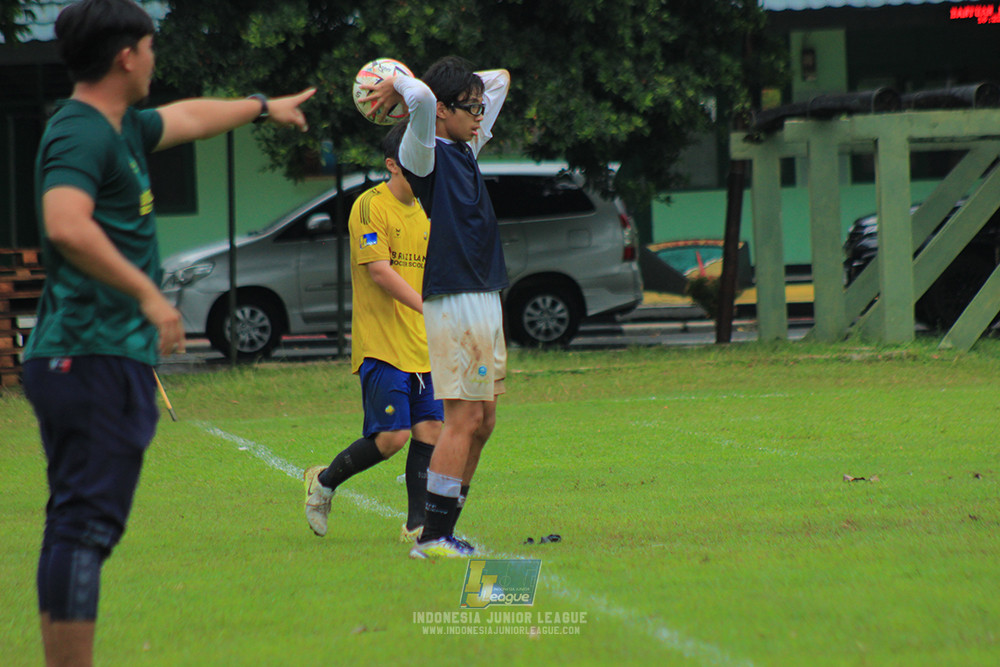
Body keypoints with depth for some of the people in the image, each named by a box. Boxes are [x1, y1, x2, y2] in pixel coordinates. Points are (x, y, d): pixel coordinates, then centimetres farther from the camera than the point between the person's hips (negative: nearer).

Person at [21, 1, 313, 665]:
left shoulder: (120, 129, 17)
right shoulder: (82, 133, -13)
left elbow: (188, 117, 39)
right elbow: (67, 226, -30)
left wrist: (263, 106, 54)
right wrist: (148, 293, -26)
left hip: (108, 361, 10)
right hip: (93, 359, -10)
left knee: (79, 526, 10)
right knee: (86, 525, -13)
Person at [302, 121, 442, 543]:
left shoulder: (424, 211, 14)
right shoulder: (370, 207, -9)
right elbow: (379, 271, -18)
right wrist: (429, 308, -25)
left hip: (423, 345, 7)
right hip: (381, 345, -7)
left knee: (430, 430, -1)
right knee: (391, 436, -11)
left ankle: (417, 524, 5)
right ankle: (324, 482, 12)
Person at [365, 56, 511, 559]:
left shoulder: (466, 150, 16)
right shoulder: (425, 154, -8)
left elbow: (499, 78, 26)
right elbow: (422, 98, -29)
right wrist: (402, 86, -6)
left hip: (486, 300, 9)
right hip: (453, 303, -9)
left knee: (482, 420, 8)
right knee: (464, 418, -11)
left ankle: (442, 529, 12)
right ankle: (432, 537, -9)